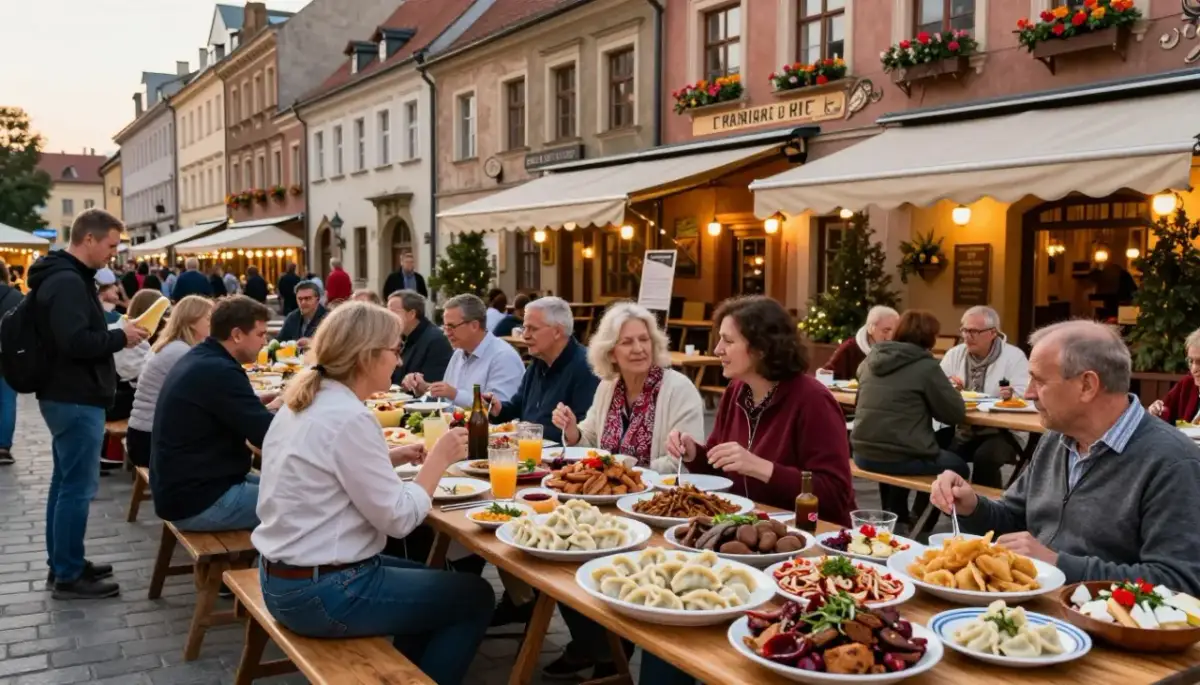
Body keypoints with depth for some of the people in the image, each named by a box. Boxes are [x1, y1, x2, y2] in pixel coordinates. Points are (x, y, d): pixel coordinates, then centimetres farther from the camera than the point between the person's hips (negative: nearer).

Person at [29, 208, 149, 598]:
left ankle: (62, 565, 26)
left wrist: (115, 335, 8)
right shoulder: (68, 282, -19)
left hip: (66, 396, 11)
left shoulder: (64, 277, 15)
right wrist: (121, 337, -15)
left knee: (65, 482, 16)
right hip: (76, 399, -11)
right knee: (78, 486, -5)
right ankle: (68, 576, 3)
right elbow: (76, 342, -29)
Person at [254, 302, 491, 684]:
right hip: (321, 592, -9)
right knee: (474, 596, 4)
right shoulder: (349, 418, -23)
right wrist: (439, 459, -8)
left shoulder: (307, 400, 4)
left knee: (433, 580, 25)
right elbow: (399, 519, -20)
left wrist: (393, 458, 8)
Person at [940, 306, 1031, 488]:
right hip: (962, 430, 4)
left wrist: (1011, 394, -38)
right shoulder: (954, 354, 10)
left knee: (985, 457, -33)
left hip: (1002, 431, -3)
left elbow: (1024, 395, -14)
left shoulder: (1014, 356, -2)